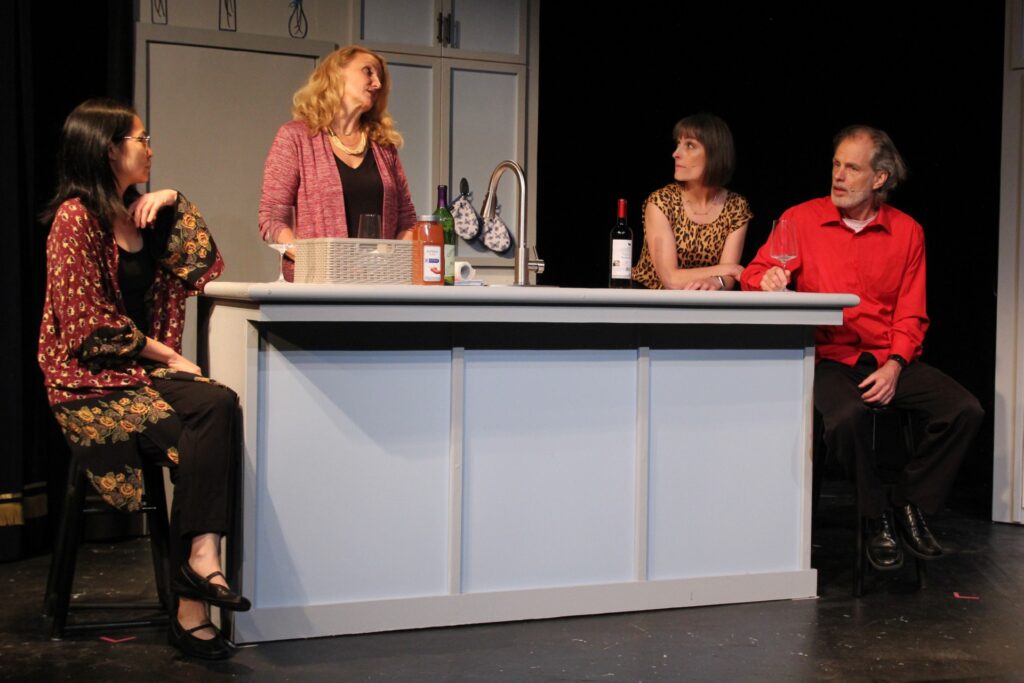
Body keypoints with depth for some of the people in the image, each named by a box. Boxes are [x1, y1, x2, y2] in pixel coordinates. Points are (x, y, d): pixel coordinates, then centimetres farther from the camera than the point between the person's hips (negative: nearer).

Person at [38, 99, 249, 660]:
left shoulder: (138, 211, 17)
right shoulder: (75, 217, -7)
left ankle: (200, 557, -34)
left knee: (219, 406, -26)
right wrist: (168, 357, -10)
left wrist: (172, 205, 5)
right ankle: (191, 608, -24)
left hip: (143, 367, 6)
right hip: (89, 379, -6)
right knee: (202, 448, -27)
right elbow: (89, 323, -12)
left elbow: (202, 266, 13)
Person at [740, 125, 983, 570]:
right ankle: (876, 518, -9)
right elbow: (755, 274, 4)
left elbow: (911, 315, 7)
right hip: (829, 359, -3)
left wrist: (894, 366, -10)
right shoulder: (801, 220, 5)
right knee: (847, 416, -36)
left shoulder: (907, 232, 9)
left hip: (889, 360, 3)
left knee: (965, 410, -19)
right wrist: (768, 279, -21)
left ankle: (910, 505, 2)